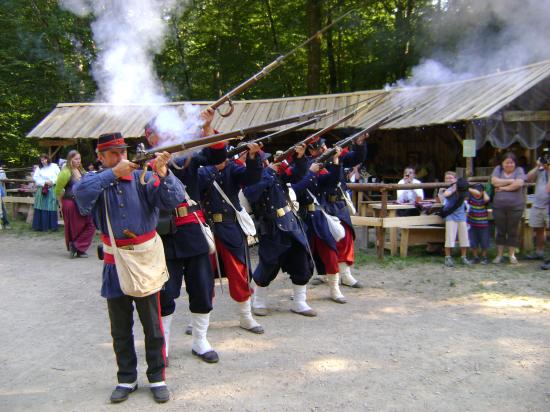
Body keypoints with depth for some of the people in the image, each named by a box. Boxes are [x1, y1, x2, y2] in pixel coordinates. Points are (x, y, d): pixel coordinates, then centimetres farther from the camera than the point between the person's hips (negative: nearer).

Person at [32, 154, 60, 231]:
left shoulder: (54, 166, 5)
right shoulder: (39, 168, 11)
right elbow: (35, 178, 1)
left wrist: (52, 182, -11)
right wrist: (44, 182, -9)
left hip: (52, 190, -2)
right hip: (41, 190, 2)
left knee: (52, 208, -4)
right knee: (42, 209, -2)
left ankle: (53, 226, 1)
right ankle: (40, 226, 1)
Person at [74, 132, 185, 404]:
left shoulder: (143, 178, -4)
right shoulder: (96, 181, -1)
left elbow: (173, 200, -16)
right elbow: (81, 193, -24)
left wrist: (163, 174, -32)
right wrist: (112, 173, -30)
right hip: (115, 266, 2)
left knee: (152, 326, 7)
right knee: (120, 329, 13)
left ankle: (157, 378, 21)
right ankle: (126, 379, 27)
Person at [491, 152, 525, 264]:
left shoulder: (519, 170, 1)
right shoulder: (498, 169, 6)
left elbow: (518, 184, -15)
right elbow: (494, 181, -10)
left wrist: (503, 187, -9)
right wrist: (510, 181, -10)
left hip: (515, 207, -1)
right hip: (499, 206, 1)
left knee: (513, 231, 5)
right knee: (500, 231, 7)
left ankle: (512, 254, 16)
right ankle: (499, 255, 16)